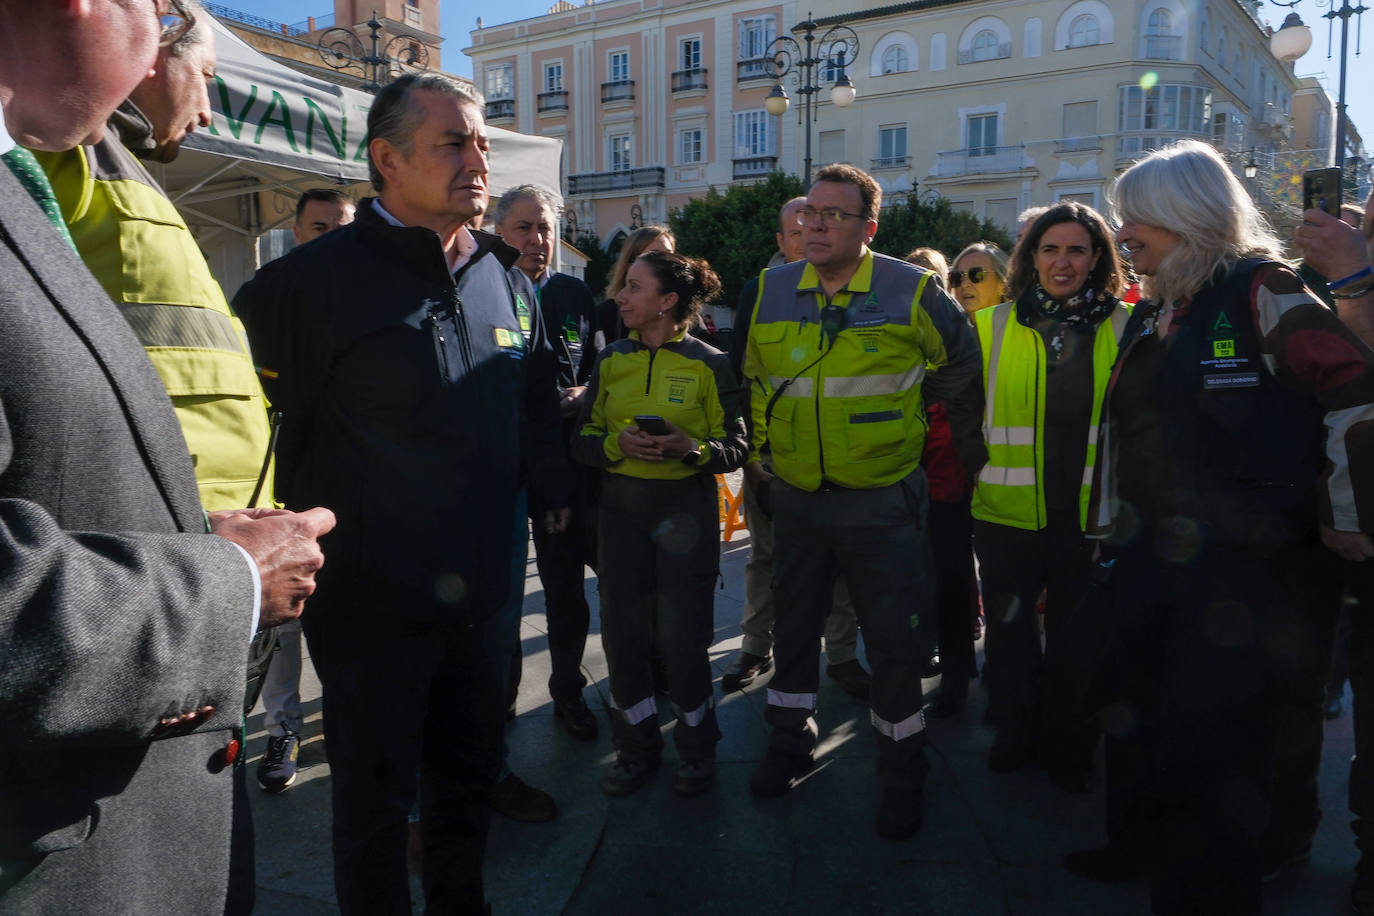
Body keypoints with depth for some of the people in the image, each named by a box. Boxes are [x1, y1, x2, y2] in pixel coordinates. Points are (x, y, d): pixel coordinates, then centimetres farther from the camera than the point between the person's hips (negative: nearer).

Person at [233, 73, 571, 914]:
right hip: (372, 600, -5)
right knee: (377, 798, 12)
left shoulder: (507, 280, 6)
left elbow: (539, 404, 18)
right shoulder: (315, 280, -13)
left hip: (482, 593, 6)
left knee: (470, 777, 22)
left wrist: (555, 488, 16)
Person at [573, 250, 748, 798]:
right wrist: (617, 443, -14)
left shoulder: (708, 364, -3)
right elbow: (582, 440, 6)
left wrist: (690, 447, -22)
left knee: (682, 635, 0)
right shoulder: (612, 360, 8)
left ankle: (696, 749, 22)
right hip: (621, 508, 4)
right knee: (621, 632, 5)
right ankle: (637, 747, 24)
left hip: (685, 507, -3)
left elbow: (736, 448, -3)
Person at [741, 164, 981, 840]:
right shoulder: (770, 291, 2)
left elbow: (961, 362, 9)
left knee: (893, 642, 3)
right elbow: (754, 375, 18)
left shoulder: (911, 291, -8)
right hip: (795, 497, 4)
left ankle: (901, 776, 23)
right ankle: (790, 745, 37)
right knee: (794, 627, 16)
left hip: (881, 499, -3)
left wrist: (898, 407, 9)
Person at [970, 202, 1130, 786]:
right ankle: (1015, 733, 32)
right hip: (1008, 506, 0)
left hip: (1089, 512, 0)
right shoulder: (993, 326, 0)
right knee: (1008, 627, 12)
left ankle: (1068, 747, 31)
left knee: (1077, 634, 12)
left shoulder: (1125, 329, 0)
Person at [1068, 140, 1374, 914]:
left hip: (1241, 565, -8)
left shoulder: (1260, 291, -12)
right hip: (1148, 554, 8)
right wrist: (1113, 525, 21)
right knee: (1137, 712, 19)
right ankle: (1138, 845, 40)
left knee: (1212, 740, 1)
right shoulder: (1152, 315, 13)